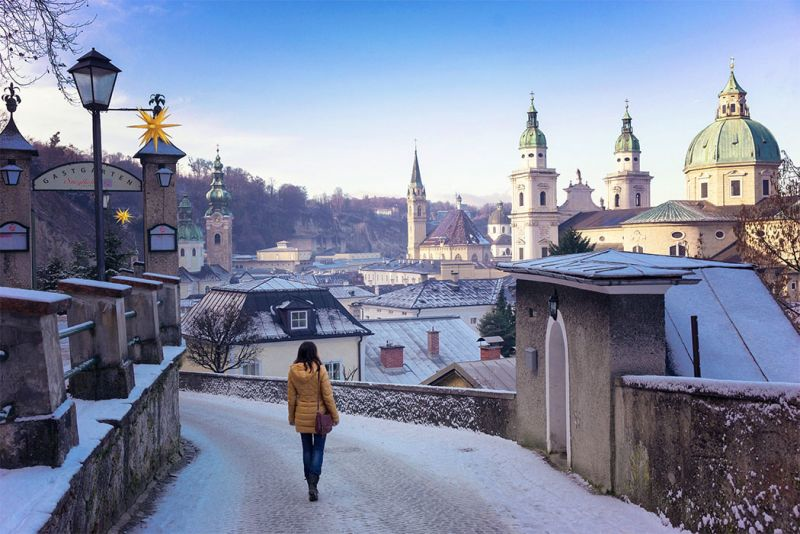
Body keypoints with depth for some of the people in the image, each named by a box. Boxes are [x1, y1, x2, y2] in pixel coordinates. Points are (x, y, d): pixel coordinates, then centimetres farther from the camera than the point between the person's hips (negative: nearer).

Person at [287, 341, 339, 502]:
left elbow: (291, 396, 2)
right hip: (319, 415, -3)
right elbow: (327, 395, -11)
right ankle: (313, 484, -9)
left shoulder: (293, 371, -5)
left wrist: (291, 416, 13)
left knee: (307, 449, 15)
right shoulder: (320, 369, -15)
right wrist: (335, 415, -1)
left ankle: (311, 484, 21)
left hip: (302, 416, 3)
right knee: (318, 449, 5)